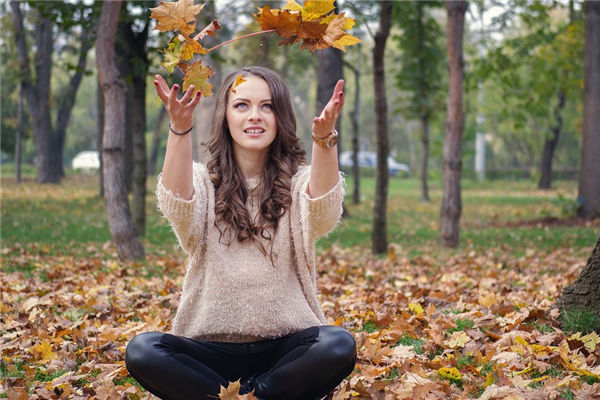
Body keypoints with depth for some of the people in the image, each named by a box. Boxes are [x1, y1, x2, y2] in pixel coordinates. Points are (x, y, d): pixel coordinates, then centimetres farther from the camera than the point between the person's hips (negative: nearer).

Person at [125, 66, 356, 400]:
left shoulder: (298, 181, 3)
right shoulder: (203, 180, 4)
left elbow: (323, 217, -22)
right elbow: (178, 210, -21)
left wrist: (324, 139, -40)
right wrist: (180, 129, -36)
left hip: (285, 347, 0)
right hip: (213, 347, 0)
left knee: (339, 346, -31)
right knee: (142, 351, -27)